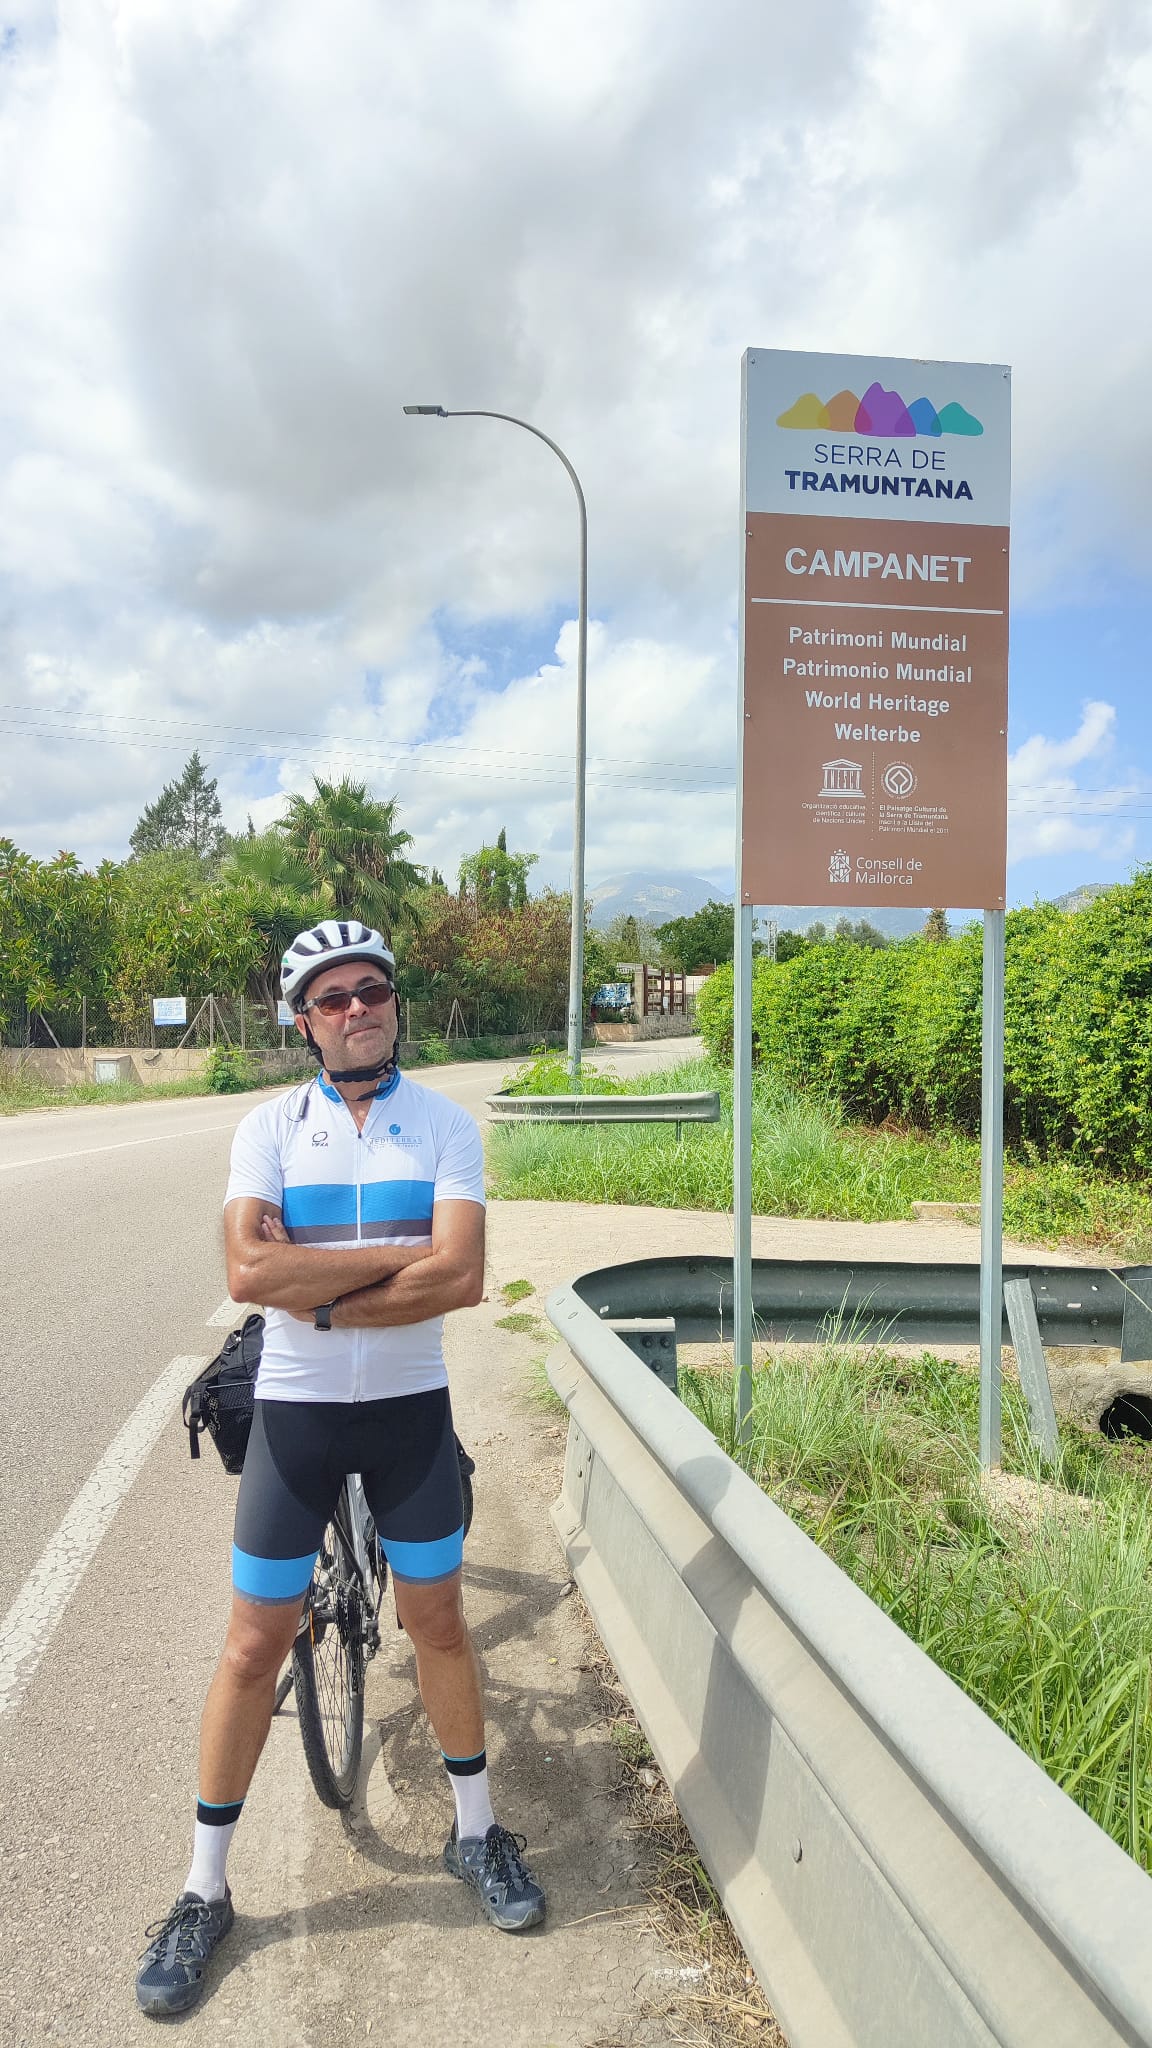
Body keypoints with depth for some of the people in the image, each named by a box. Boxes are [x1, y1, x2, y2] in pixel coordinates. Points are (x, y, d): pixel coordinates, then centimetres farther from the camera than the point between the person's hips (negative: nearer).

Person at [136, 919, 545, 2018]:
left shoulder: (445, 1125, -6)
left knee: (436, 1619, 14)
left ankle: (476, 1831, 36)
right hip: (294, 1410, 0)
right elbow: (248, 1271, -20)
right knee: (255, 1644, 8)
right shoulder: (270, 1126, -6)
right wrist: (396, 1251, -20)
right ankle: (204, 1887, 26)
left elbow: (462, 1278, -18)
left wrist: (321, 1298, -18)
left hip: (410, 1408, 1)